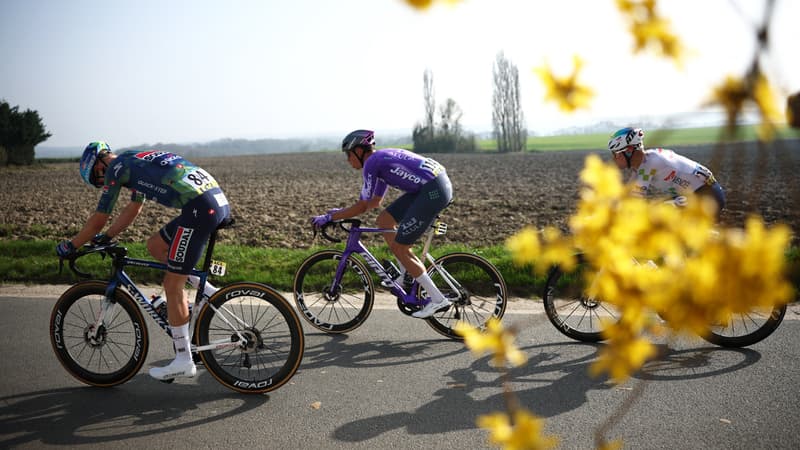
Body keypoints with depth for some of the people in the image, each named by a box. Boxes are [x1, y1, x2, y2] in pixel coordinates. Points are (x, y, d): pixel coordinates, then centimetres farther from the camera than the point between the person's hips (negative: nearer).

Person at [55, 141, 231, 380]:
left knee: (172, 285, 0)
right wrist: (105, 237, 41)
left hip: (200, 208, -9)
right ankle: (207, 291, 17)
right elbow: (133, 208, 38)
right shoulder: (136, 161, 28)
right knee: (155, 245, 23)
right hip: (219, 200, 9)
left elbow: (99, 219, 7)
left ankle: (183, 360, 8)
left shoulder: (117, 167, 3)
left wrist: (71, 246, 21)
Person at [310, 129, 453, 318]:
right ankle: (407, 274, 18)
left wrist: (329, 217, 3)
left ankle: (437, 299, 2)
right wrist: (342, 211, 28)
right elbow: (375, 201, 29)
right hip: (438, 185, 10)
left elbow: (362, 206, -5)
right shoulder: (382, 158, 22)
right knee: (383, 221, 14)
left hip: (433, 191, -10)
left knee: (399, 248, -2)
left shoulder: (371, 163, -6)